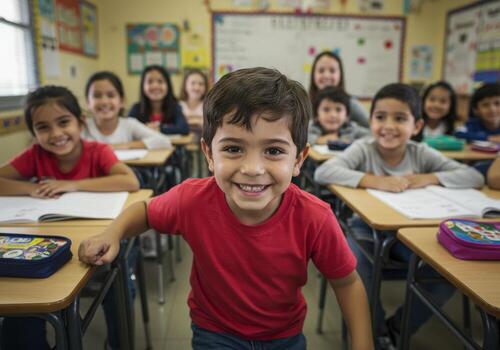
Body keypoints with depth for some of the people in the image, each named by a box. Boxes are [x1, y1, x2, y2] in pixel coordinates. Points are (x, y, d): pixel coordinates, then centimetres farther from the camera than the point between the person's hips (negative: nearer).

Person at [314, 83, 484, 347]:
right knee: (353, 274, -29)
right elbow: (322, 172, -31)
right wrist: (374, 180, -39)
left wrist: (428, 178, -24)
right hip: (368, 230, -3)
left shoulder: (421, 153, -6)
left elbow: (475, 177, -8)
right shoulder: (363, 149, -15)